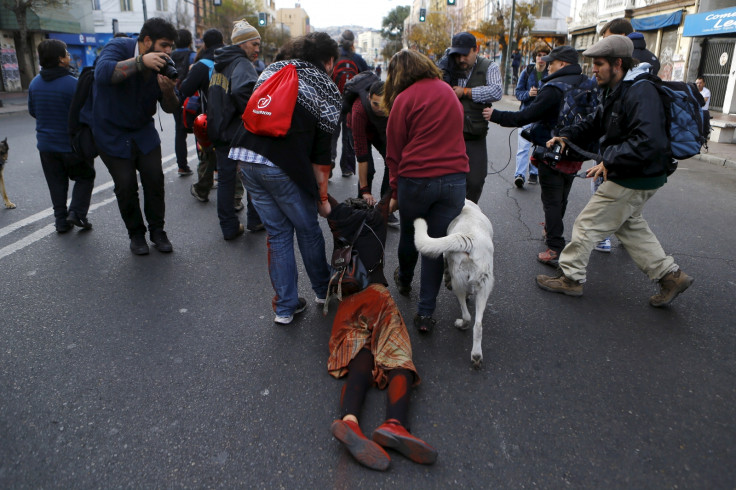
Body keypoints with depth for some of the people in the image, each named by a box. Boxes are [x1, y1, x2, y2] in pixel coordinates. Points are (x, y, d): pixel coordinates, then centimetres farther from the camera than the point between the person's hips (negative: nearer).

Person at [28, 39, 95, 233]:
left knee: (57, 184, 13)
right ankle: (76, 212, 0)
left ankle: (61, 220, 16)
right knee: (85, 177, 13)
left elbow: (32, 111, 12)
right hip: (72, 144, -5)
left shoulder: (35, 83, 2)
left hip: (46, 144, 5)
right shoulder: (72, 84, -18)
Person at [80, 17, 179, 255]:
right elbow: (102, 73, -40)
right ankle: (136, 234, 12)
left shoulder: (163, 65, -5)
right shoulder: (118, 47, -18)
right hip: (111, 132, -4)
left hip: (143, 131, 4)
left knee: (155, 180, -3)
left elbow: (170, 108, -7)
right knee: (126, 186, -5)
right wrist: (140, 61, -48)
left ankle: (157, 231, 12)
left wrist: (168, 91, -29)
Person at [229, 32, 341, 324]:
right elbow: (321, 154, -2)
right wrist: (322, 197, 5)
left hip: (246, 157, 5)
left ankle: (285, 307, 21)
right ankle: (323, 290, 36)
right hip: (284, 166, -5)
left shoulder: (273, 69, 17)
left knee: (277, 232, 14)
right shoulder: (327, 92, 1)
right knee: (308, 230, 16)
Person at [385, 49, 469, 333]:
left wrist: (395, 193, 8)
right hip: (455, 178, 4)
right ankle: (425, 314, 12)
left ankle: (404, 281, 48)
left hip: (417, 179, -3)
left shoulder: (404, 99, -4)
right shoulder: (448, 91, 13)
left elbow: (394, 151, -1)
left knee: (409, 235, 21)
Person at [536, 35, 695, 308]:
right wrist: (567, 136, 2)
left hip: (634, 180, -11)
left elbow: (648, 143, -34)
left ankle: (570, 278, 14)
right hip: (625, 176, 11)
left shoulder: (641, 94, -24)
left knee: (588, 224, -1)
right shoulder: (615, 91, 10)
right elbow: (595, 124, 18)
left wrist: (610, 161, -29)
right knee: (630, 226, 22)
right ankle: (670, 275, 30)